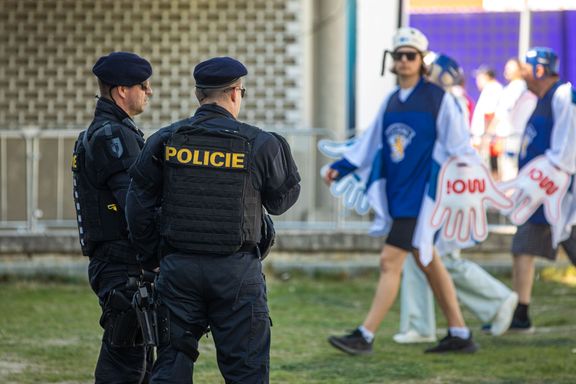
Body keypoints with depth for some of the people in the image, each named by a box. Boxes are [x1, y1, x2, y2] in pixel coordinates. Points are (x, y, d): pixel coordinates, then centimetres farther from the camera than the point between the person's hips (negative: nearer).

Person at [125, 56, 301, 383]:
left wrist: (154, 256, 14)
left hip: (178, 269, 2)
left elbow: (138, 206, 3)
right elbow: (281, 201, 9)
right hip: (236, 271, -2)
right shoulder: (259, 144, -4)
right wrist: (282, 152, 19)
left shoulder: (164, 141, 2)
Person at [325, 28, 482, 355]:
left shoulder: (440, 99, -8)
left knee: (390, 261, -10)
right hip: (396, 194, 8)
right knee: (427, 262, 12)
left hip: (421, 195, -8)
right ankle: (460, 334, 21)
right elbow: (371, 144, 18)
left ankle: (366, 336, -7)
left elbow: (459, 147, -6)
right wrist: (341, 168, 10)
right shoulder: (391, 102, 12)